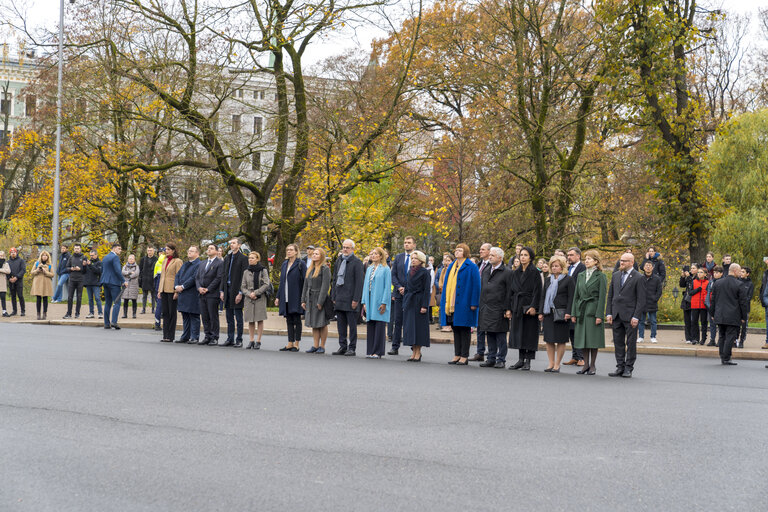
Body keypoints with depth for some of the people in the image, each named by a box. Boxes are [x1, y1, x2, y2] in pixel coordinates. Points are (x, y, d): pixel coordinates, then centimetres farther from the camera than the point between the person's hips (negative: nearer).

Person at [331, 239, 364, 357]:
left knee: (352, 324, -1)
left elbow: (359, 282, -10)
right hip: (339, 298, 6)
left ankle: (352, 348, 4)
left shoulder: (357, 262, -6)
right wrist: (334, 296, 12)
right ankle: (342, 347, 16)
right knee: (341, 324, 9)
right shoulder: (339, 261, 14)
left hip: (350, 299, -6)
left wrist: (356, 299, -14)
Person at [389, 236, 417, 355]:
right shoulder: (398, 258, 11)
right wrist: (399, 287, -7)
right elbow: (393, 275, 9)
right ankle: (395, 347, 7)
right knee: (397, 321, 3)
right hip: (400, 294, 3)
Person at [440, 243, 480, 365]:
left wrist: (473, 303, -14)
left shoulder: (471, 267, -5)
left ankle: (464, 357, 2)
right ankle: (457, 355, 14)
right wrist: (445, 301, 14)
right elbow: (447, 284, 20)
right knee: (455, 329, 9)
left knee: (464, 329, -2)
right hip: (451, 304, 7)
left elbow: (476, 286, -8)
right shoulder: (451, 266, 16)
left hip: (464, 304, -7)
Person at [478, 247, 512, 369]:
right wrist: (480, 305, 13)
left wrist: (508, 309, -12)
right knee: (489, 336, 9)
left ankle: (501, 360, 4)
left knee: (500, 336, -1)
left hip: (499, 308, -6)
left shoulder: (507, 273, -5)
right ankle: (491, 359, 16)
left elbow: (509, 292, -7)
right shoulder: (485, 271, 15)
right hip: (486, 308, 6)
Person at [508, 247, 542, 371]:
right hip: (517, 306, 6)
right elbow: (512, 291, 15)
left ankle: (528, 361, 0)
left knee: (529, 332, -3)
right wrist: (510, 308, 10)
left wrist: (534, 307, -17)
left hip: (529, 305, -6)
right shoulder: (516, 273, 13)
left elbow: (537, 291, -9)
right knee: (519, 332, 6)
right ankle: (521, 359, 13)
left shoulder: (535, 272, -4)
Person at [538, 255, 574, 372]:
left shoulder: (568, 280, -1)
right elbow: (543, 296, 17)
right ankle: (551, 363, 13)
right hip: (548, 313, 5)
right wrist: (541, 312, 9)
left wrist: (568, 313, -14)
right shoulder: (548, 280, 16)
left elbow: (571, 298, -6)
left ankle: (557, 365, 5)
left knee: (560, 340, -1)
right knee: (549, 340, 5)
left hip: (561, 313, -5)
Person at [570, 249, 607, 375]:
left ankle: (592, 365, 6)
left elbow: (602, 297, -7)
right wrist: (573, 313, 8)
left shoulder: (600, 277, -3)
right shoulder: (581, 276, 13)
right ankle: (586, 365, 13)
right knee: (583, 338, 6)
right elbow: (576, 295, 14)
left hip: (593, 310, -5)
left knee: (593, 338, -3)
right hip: (581, 310, 5)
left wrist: (599, 315, -13)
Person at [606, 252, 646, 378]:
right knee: (618, 343, 8)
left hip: (630, 316, -5)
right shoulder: (616, 276, 13)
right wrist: (608, 313, 6)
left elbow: (641, 300, -7)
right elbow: (610, 296, 15)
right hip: (616, 315, 5)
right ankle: (620, 367, 14)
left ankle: (629, 368, 7)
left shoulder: (638, 278, -5)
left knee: (631, 343, 0)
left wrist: (636, 317, -13)